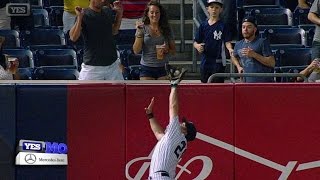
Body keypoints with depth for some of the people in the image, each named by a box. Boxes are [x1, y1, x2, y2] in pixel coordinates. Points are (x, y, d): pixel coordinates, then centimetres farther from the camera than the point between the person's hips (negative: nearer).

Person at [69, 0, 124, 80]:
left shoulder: (107, 12, 6)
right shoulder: (85, 15, -12)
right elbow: (73, 37, -24)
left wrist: (119, 13, 10)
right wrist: (79, 18, -33)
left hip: (112, 64, 6)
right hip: (92, 67, -6)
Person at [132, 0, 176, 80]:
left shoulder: (166, 29, 8)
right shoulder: (143, 28, 2)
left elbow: (173, 50, 14)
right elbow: (136, 51, -4)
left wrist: (167, 50, -9)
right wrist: (139, 32, -13)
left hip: (163, 68, 1)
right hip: (147, 68, -1)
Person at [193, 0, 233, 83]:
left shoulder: (223, 26, 0)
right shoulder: (203, 25, 11)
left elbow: (227, 42, -5)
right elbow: (195, 42, 12)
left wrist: (230, 49, -27)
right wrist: (197, 46, -11)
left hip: (218, 63, -4)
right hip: (205, 62, 4)